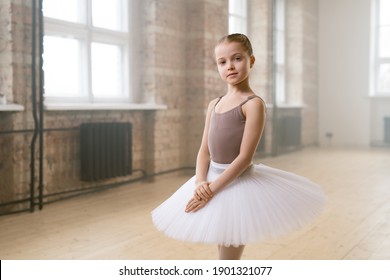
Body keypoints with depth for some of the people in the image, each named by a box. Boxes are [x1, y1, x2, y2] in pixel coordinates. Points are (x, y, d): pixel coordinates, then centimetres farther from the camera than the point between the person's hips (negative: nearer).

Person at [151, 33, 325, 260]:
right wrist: (200, 183, -10)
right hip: (213, 180, 7)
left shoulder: (254, 103, -13)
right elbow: (204, 150, 7)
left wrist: (212, 189, -19)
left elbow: (244, 157, -18)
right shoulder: (214, 104, 9)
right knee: (225, 256, 18)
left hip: (238, 183, -7)